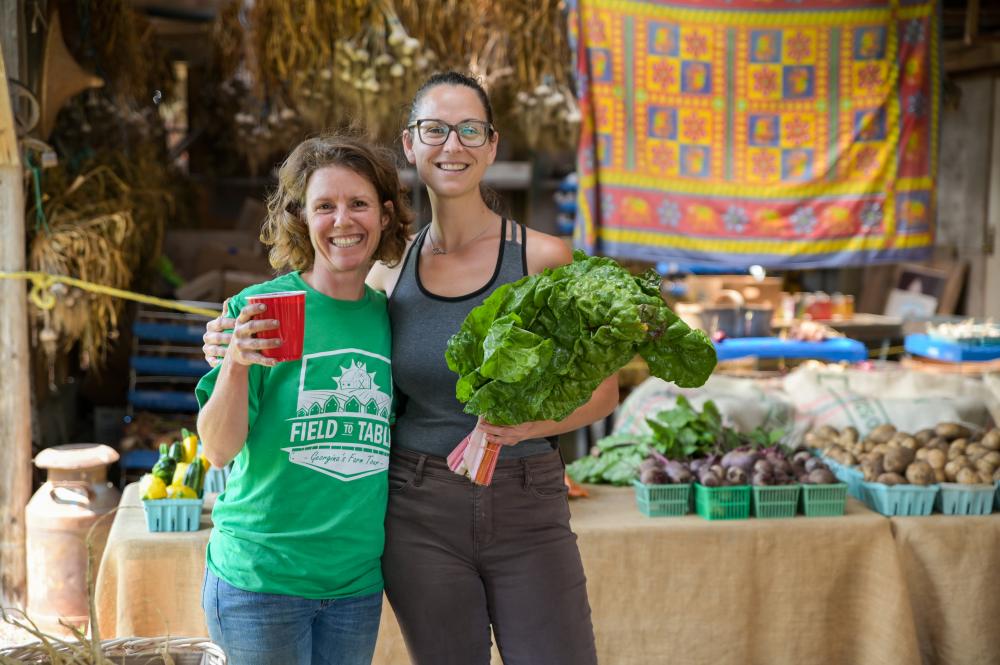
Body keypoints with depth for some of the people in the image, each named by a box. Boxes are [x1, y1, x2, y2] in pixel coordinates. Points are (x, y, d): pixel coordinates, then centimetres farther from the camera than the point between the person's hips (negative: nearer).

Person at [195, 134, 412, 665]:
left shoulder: (391, 318, 4)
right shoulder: (258, 310, -7)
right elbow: (219, 451, -11)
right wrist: (236, 364, -25)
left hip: (359, 580, 4)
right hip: (261, 576, -4)